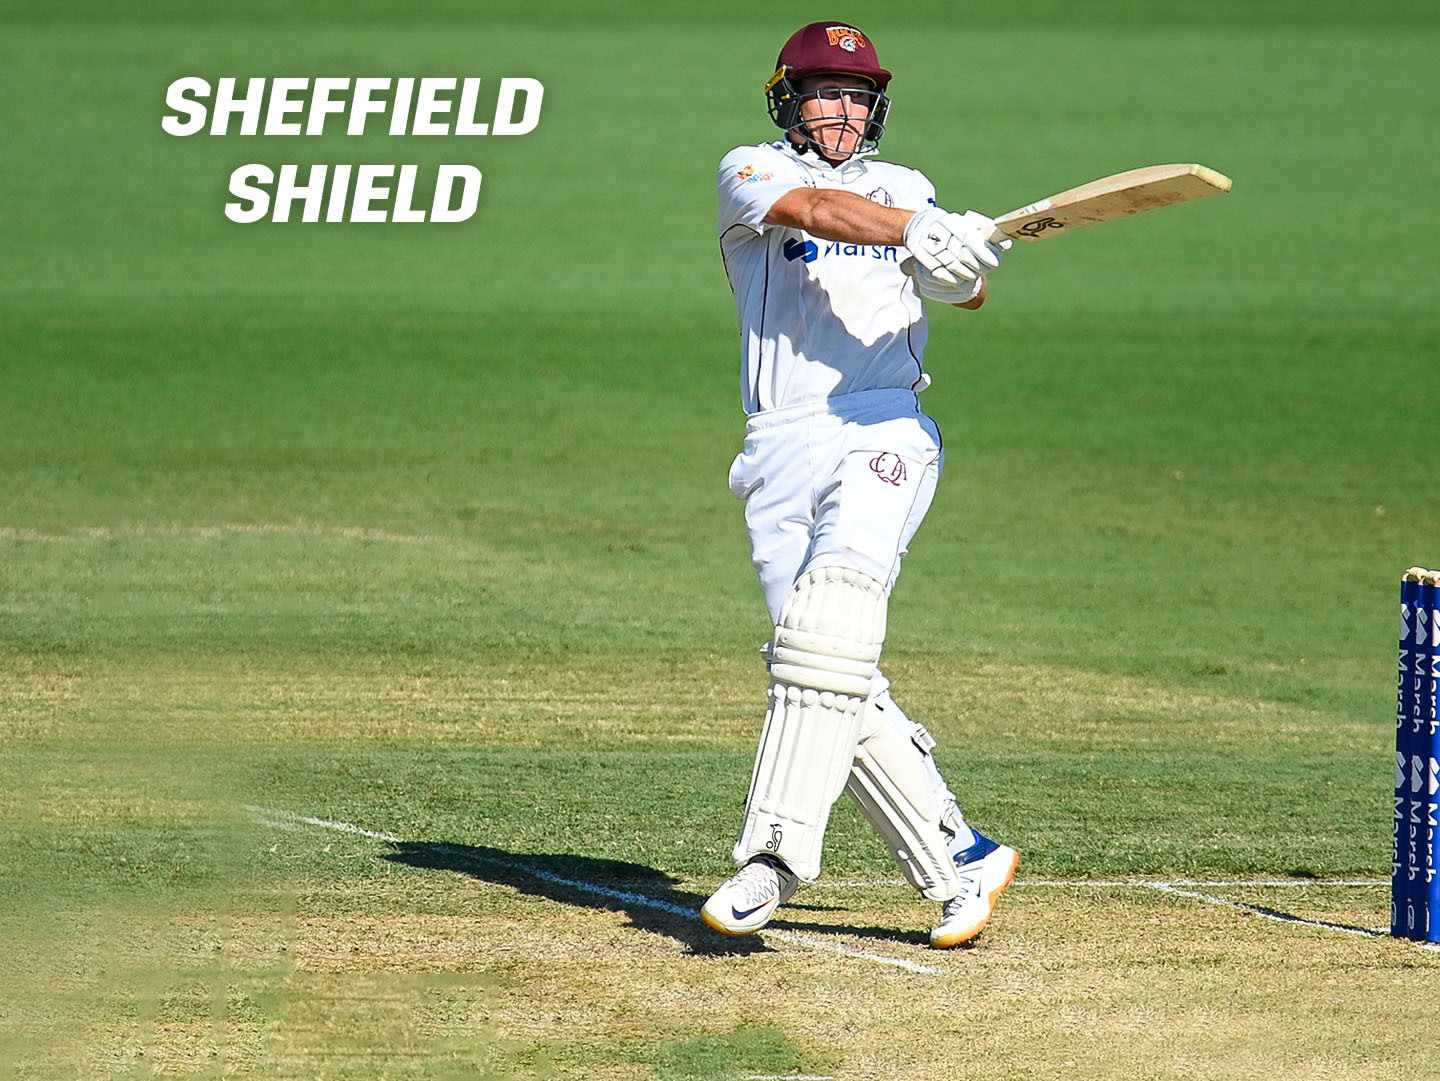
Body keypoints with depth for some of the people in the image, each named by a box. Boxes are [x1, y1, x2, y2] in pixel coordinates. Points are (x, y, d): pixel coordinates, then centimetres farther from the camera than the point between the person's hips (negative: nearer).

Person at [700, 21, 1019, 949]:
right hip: (783, 451, 1)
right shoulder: (750, 173, 12)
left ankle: (777, 854, -32)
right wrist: (917, 232, -29)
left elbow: (961, 287, 4)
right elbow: (810, 208, -12)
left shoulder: (905, 189, 21)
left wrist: (967, 267, -21)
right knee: (843, 691, -5)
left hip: (884, 432, -1)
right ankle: (960, 863, 3)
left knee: (830, 625, -24)